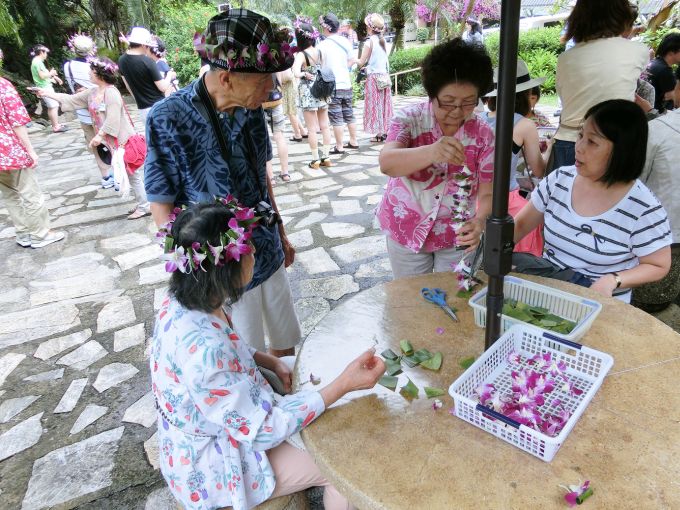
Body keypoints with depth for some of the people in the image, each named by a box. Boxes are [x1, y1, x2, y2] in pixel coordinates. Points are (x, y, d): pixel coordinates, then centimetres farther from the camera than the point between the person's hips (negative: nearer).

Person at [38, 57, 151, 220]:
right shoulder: (92, 93, 12)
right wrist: (47, 93, 18)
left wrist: (99, 136, -19)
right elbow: (71, 99, 20)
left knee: (133, 174, -4)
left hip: (123, 140, -9)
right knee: (128, 174, 12)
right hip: (112, 141, 9)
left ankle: (145, 207, 3)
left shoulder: (111, 92, -16)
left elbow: (112, 119, -22)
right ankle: (143, 203, 20)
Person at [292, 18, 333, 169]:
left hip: (308, 94, -5)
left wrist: (304, 74, -13)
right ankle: (326, 157, 17)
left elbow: (296, 73, -30)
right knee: (325, 126, 11)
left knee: (312, 128, 3)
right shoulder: (320, 51, -1)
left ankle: (316, 159, 8)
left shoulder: (301, 54, -16)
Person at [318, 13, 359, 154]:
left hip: (332, 86, -6)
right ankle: (353, 141, 24)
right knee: (349, 114, 15)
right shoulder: (345, 41, 4)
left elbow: (318, 66, -11)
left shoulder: (323, 45, -12)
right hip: (346, 84, 6)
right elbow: (353, 60, 11)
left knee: (336, 118, -1)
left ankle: (339, 147, 3)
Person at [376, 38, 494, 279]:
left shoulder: (483, 134, -10)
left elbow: (487, 193, -10)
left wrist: (479, 222, -32)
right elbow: (386, 164, -32)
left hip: (457, 234, 1)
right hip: (407, 230, -1)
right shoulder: (410, 119, -15)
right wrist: (431, 152, -51)